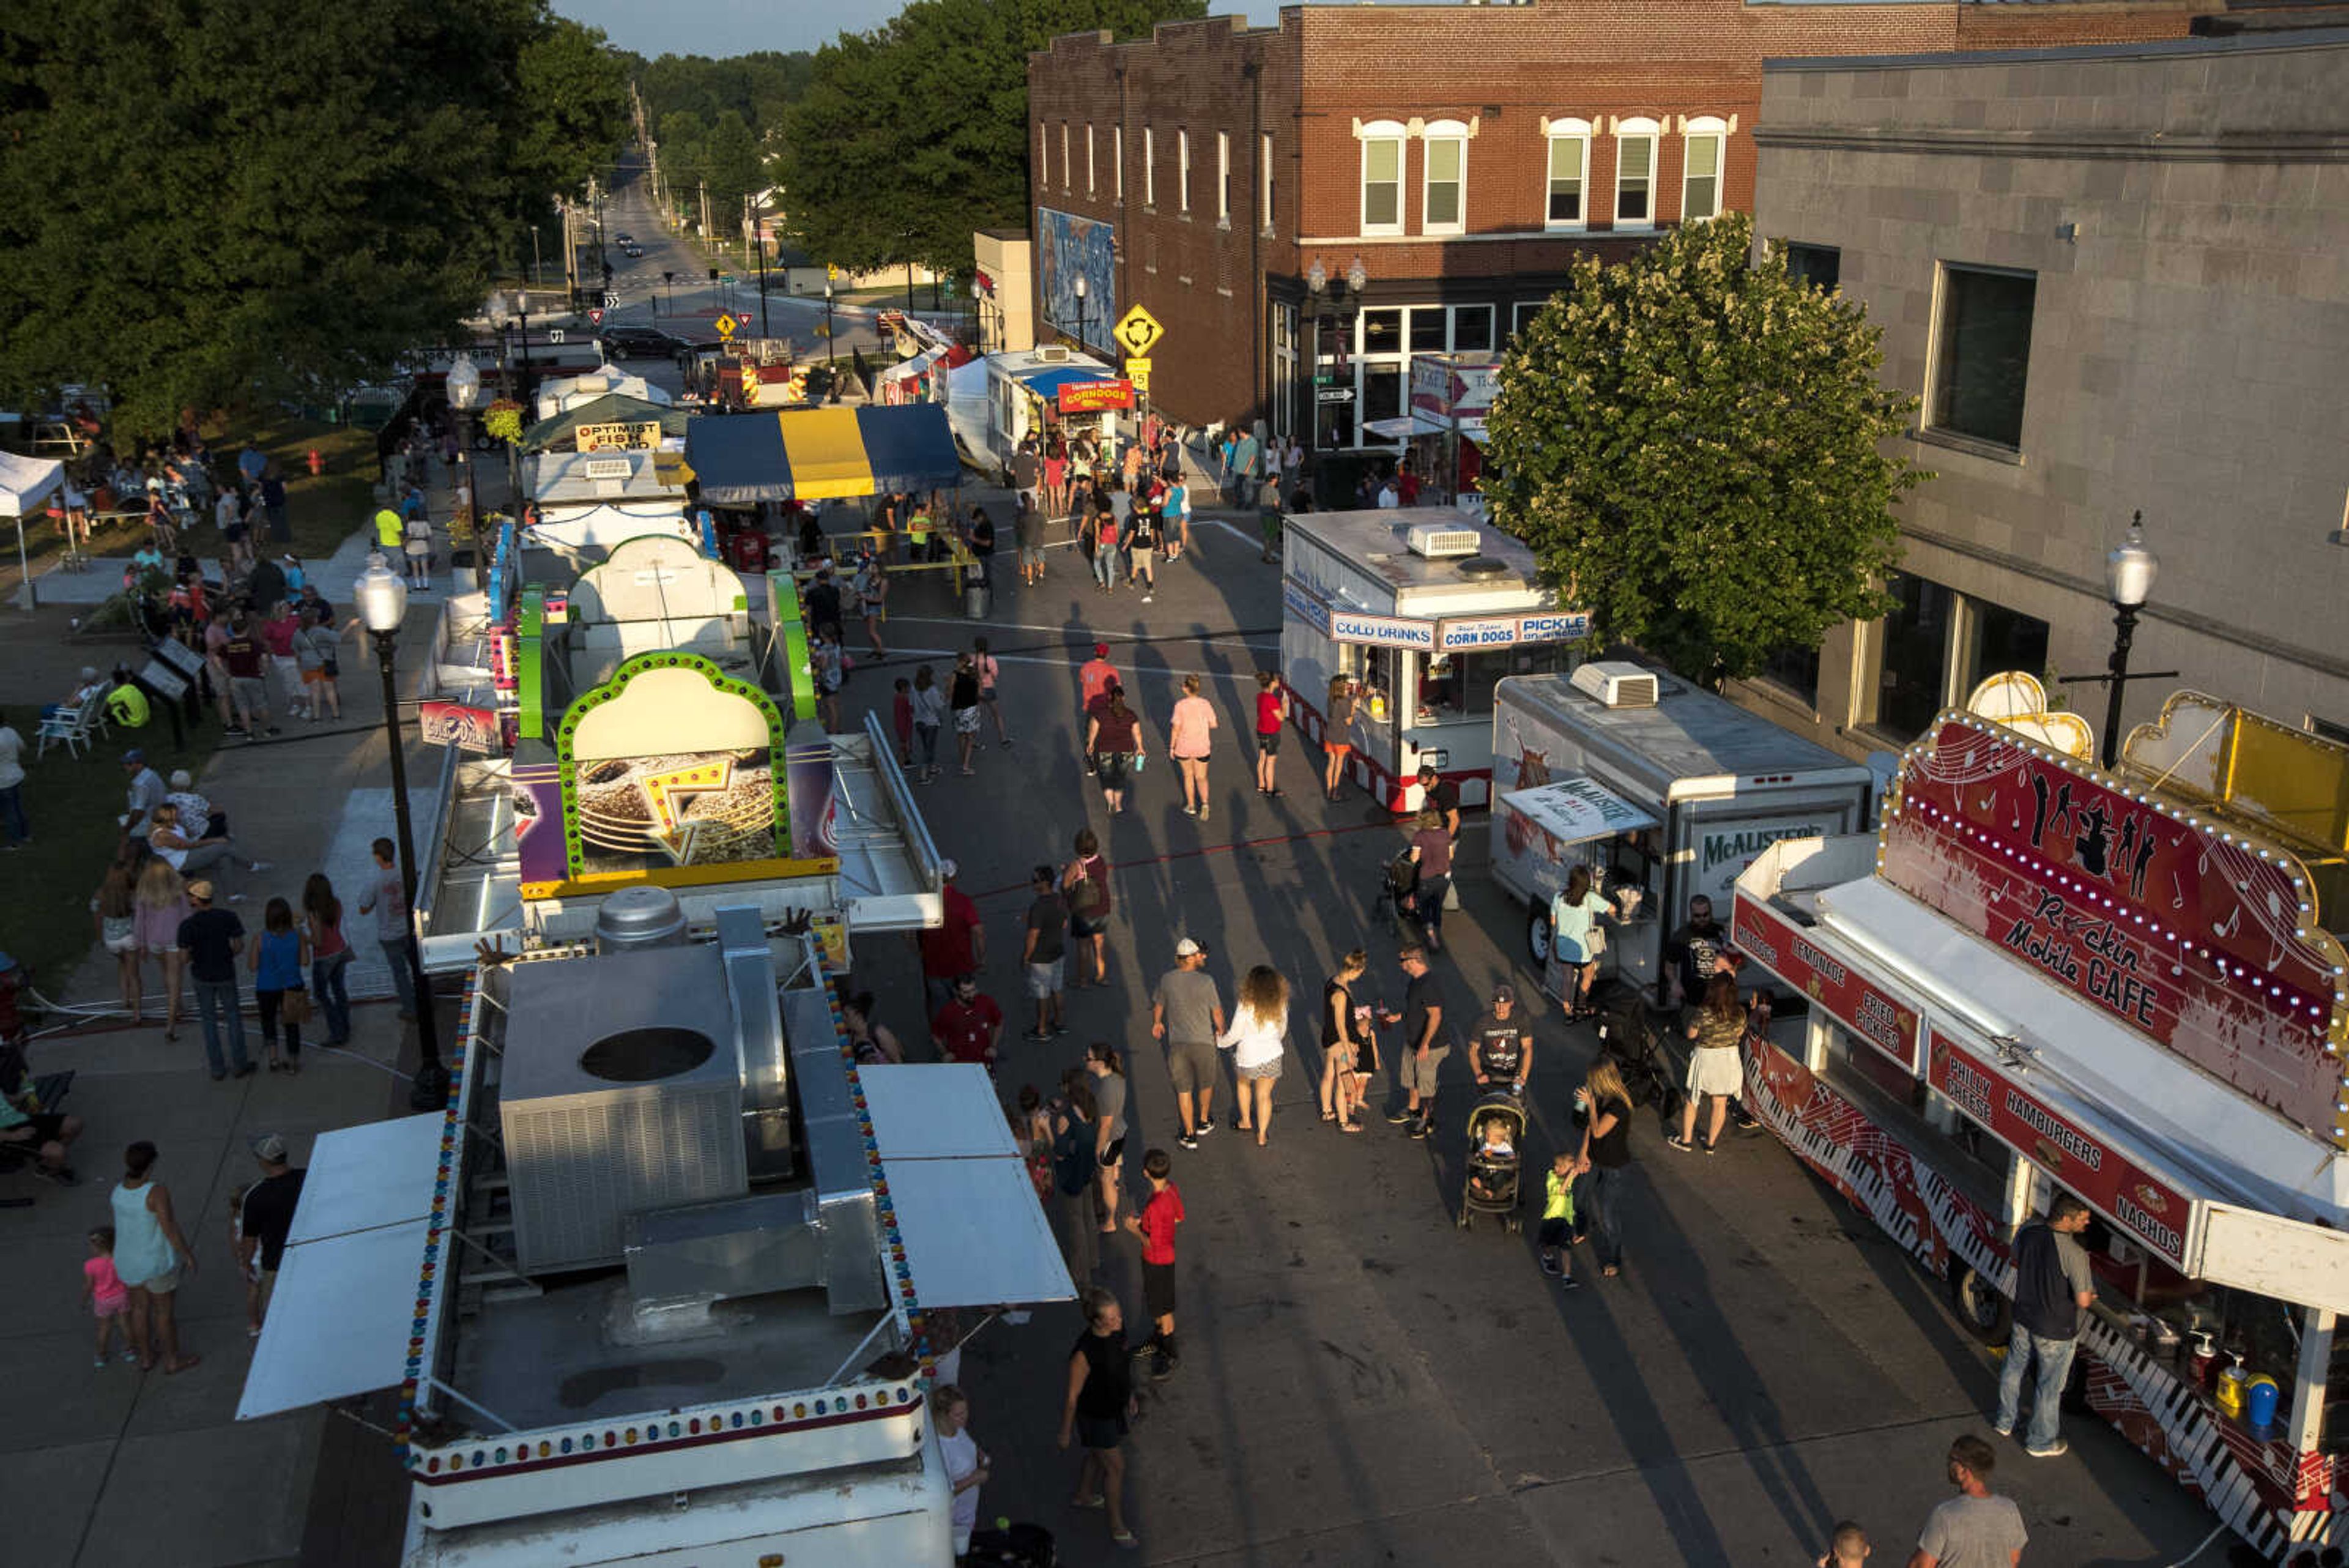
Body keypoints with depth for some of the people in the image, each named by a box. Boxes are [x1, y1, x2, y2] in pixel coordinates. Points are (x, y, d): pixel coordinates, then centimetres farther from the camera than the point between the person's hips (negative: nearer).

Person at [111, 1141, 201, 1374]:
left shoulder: (119, 1192, -10)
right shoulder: (157, 1192, -30)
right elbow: (170, 1230, -25)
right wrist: (189, 1255, -12)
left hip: (129, 1258, 6)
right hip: (157, 1262, -6)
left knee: (140, 1306, 24)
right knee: (165, 1311, 13)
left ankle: (146, 1357, 40)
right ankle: (173, 1361, 29)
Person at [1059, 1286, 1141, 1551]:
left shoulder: (1119, 1328, -17)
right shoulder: (1084, 1353, -38)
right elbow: (1072, 1396, -24)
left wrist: (1130, 1395, 18)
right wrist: (1065, 1432, -11)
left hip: (1115, 1407, 7)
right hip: (1094, 1416, -7)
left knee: (1099, 1455, 28)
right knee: (1116, 1467, 6)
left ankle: (1083, 1496, 55)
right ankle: (1118, 1527, 26)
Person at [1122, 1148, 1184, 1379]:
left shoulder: (1155, 1206, -37)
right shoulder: (1171, 1187, -10)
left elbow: (1153, 1245, -29)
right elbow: (1179, 1217, 6)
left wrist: (1136, 1228, -15)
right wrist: (1145, 1220, 5)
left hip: (1158, 1261, -8)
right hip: (1166, 1255, 8)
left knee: (1163, 1309, 11)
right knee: (1156, 1303, 28)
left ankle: (1171, 1356, 28)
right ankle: (1156, 1341, 48)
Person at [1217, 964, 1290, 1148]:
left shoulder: (1246, 1005, -21)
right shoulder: (1280, 1005, -9)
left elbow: (1235, 1034, -13)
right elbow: (1282, 1031, 7)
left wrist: (1220, 1041, 7)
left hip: (1248, 1058, -2)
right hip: (1272, 1056, 2)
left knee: (1243, 1084, 29)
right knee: (1264, 1095, 15)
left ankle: (1246, 1121, 40)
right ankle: (1262, 1135, 22)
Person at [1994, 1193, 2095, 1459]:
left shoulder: (2027, 1233, -12)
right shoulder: (2075, 1254, -31)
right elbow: (2083, 1301, -26)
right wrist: (2090, 1296, -4)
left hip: (2024, 1319, 6)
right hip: (2055, 1331, -6)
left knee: (2014, 1369, 27)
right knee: (2049, 1386, 15)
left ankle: (2005, 1422, 46)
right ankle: (2040, 1442, 33)